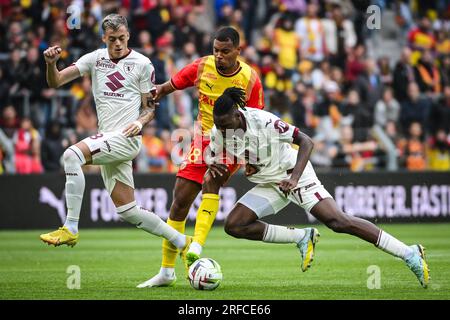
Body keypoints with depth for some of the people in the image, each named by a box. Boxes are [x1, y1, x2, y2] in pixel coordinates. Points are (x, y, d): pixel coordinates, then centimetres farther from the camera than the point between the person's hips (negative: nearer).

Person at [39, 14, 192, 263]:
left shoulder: (142, 64, 0)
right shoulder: (95, 59, 11)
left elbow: (151, 107, 5)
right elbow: (56, 82, 5)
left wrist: (140, 121, -16)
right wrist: (51, 63, -16)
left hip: (126, 138, -6)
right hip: (107, 140, 6)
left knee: (72, 155, -28)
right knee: (127, 211, 8)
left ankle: (70, 228, -27)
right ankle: (181, 242, 21)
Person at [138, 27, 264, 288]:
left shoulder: (250, 79, -13)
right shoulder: (202, 67, -7)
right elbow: (166, 88, 5)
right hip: (203, 140, 3)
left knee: (210, 180, -33)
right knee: (180, 200, -1)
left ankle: (197, 247, -38)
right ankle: (167, 272, 9)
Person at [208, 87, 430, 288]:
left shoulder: (262, 121, -28)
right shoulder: (218, 131, -10)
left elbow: (306, 142, -26)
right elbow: (211, 155, 10)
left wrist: (294, 177, -38)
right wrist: (212, 164, -16)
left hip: (294, 175, -7)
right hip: (268, 185, 7)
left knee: (338, 221, -20)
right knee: (233, 226, -9)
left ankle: (409, 254, -15)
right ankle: (301, 237, 3)